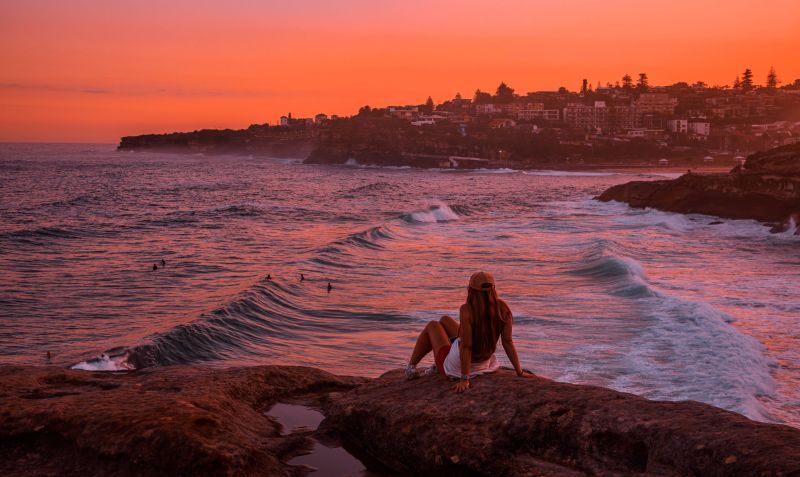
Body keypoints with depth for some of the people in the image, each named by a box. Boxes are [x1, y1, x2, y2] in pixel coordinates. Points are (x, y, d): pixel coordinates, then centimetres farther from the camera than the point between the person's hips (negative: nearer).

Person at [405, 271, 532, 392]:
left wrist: (464, 379, -25)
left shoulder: (467, 310, -31)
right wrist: (520, 372, -6)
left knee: (432, 326, 24)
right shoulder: (502, 308, -17)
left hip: (454, 368, -5)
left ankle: (411, 367, 38)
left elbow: (466, 347, -30)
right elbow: (508, 342, -15)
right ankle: (436, 367, 41)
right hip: (482, 364, 5)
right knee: (445, 319, 25)